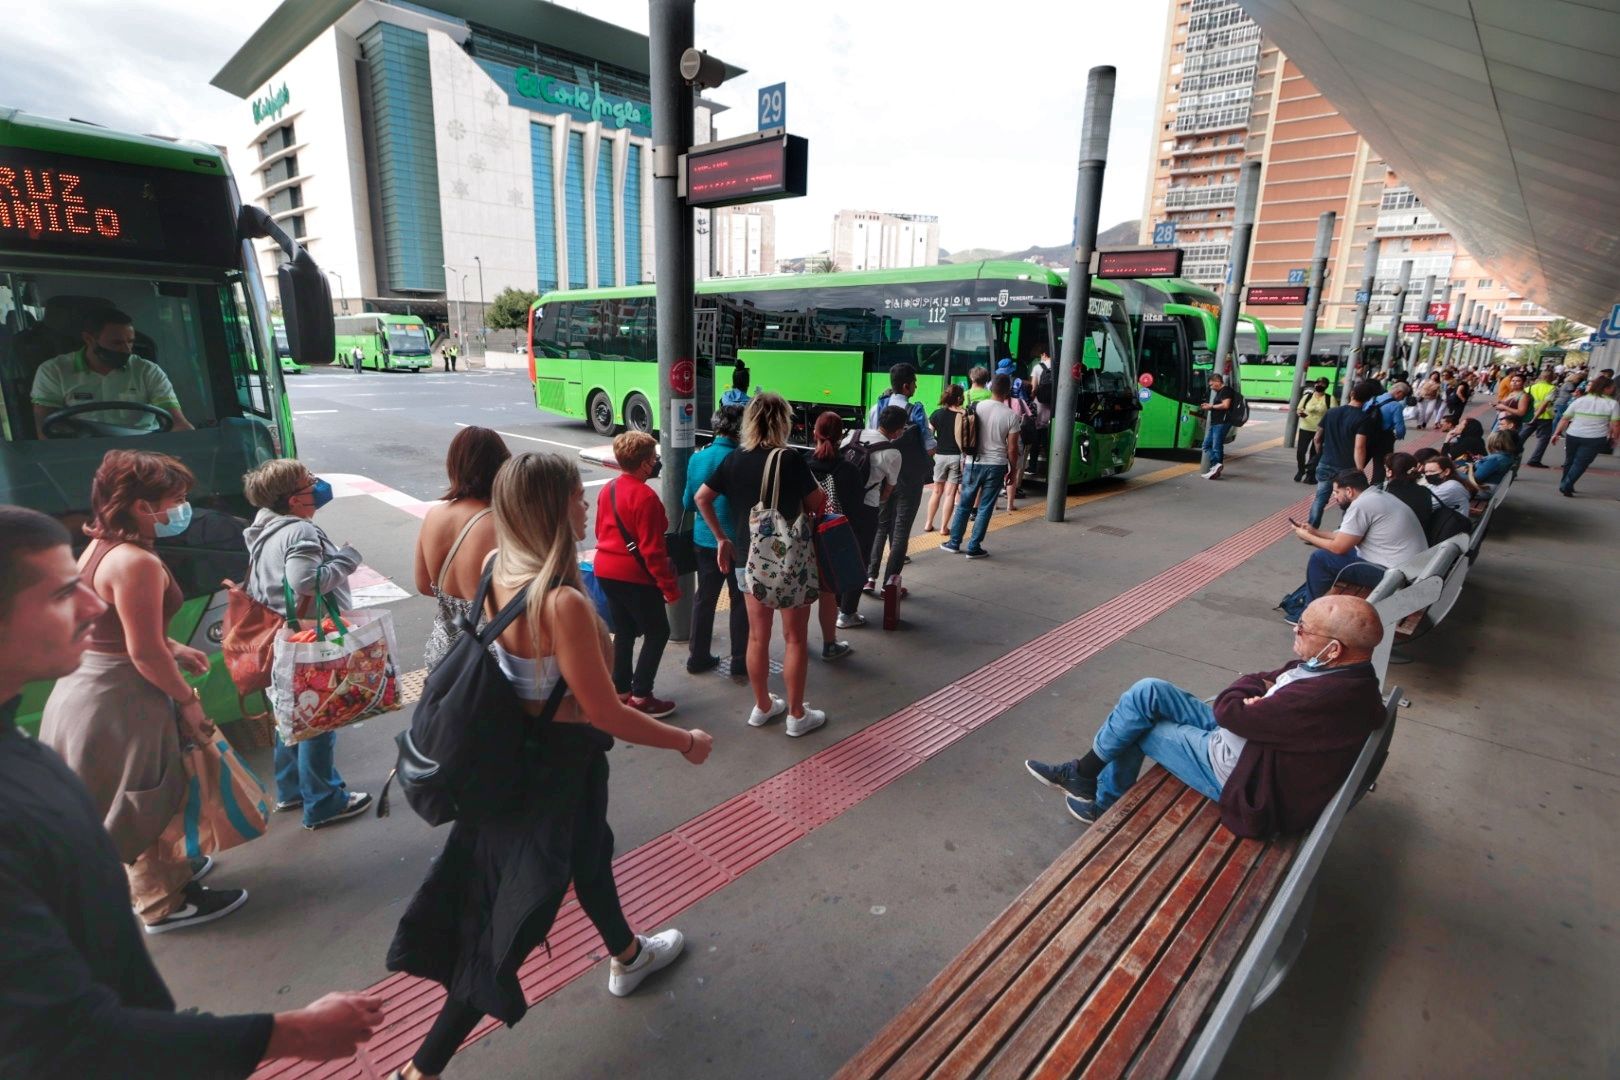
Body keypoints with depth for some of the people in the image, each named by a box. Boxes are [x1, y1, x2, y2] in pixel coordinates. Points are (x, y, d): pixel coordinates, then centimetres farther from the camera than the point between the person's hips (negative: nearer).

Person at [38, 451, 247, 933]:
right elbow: (143, 652, -24)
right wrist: (186, 698, -14)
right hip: (119, 699, -10)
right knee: (148, 800, 7)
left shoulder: (99, 548, 5)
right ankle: (165, 903, 24)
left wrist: (173, 649, 16)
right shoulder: (137, 562, -27)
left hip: (89, 685, 10)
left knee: (139, 799, 25)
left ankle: (164, 869, 45)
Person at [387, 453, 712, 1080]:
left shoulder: (497, 569, -8)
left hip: (513, 748, 9)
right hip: (558, 764, -9)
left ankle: (627, 956, 57)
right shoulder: (564, 603, -34)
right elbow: (606, 713, -26)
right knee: (519, 910, 12)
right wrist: (687, 741, -14)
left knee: (589, 847, 30)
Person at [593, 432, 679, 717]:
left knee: (624, 631, 18)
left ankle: (621, 691, 25)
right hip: (635, 576, -9)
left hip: (606, 572, 9)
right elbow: (652, 549, -21)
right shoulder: (645, 496, -20)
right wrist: (670, 586, -15)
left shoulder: (607, 489, 7)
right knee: (657, 632, 4)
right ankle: (640, 697, 3)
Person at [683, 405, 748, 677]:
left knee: (704, 599, 15)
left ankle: (697, 657, 24)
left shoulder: (697, 458, -1)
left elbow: (688, 503, 6)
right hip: (736, 542, -5)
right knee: (740, 602, 8)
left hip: (704, 540, 5)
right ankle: (740, 663, 14)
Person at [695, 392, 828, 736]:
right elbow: (818, 504, -6)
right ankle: (797, 715, 17)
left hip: (749, 559, 5)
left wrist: (722, 538, 13)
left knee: (757, 636, 15)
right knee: (795, 638, 7)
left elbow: (702, 498, 8)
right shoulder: (790, 460, -16)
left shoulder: (734, 461, 0)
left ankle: (763, 706, 29)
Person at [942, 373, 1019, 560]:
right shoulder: (1011, 416, -8)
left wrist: (964, 459, 16)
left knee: (964, 504, 13)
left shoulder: (976, 407, -3)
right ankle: (973, 548, 10)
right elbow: (1012, 448, -6)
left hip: (973, 463, 2)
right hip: (996, 466, -2)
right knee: (985, 508, 6)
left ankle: (954, 543, 20)